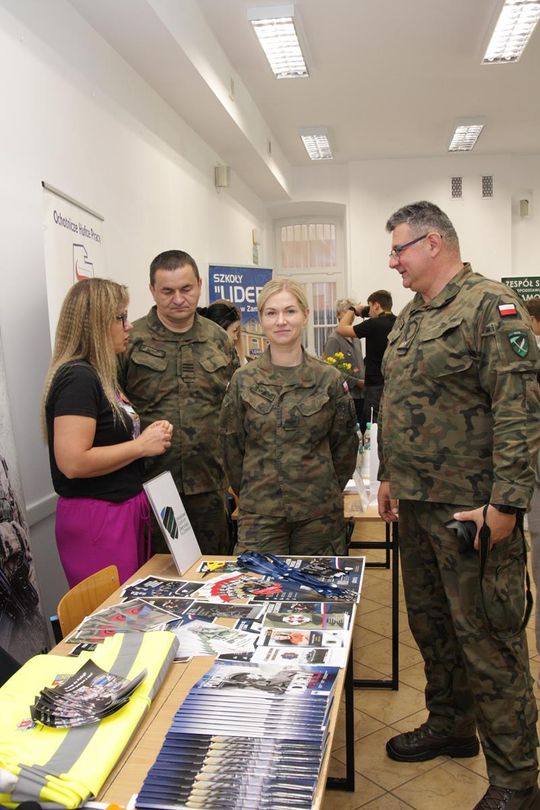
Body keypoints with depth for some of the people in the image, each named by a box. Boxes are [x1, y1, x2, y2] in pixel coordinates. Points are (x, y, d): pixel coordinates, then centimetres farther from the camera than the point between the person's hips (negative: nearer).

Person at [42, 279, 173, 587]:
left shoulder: (99, 374, 12)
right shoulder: (77, 378, -17)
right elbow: (73, 463, -25)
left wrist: (148, 433, 5)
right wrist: (141, 445, -16)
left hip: (125, 507, 9)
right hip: (97, 516, -9)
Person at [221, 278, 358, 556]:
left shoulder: (330, 379, -2)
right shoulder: (243, 380, -1)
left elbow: (344, 445, 7)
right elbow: (232, 447, 6)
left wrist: (326, 490, 9)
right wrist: (248, 494, 8)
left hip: (319, 513, 1)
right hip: (258, 513, 0)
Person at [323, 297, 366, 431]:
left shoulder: (356, 339, 16)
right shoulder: (334, 339, -9)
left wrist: (364, 379, 5)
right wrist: (357, 382, -14)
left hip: (360, 395, 7)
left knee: (362, 430, 9)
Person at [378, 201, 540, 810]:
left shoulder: (491, 306, -13)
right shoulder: (410, 316, 14)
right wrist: (389, 476, 16)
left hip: (472, 510, -8)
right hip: (417, 506, 9)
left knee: (488, 641, 3)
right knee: (429, 622, 20)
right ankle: (449, 726, 41)